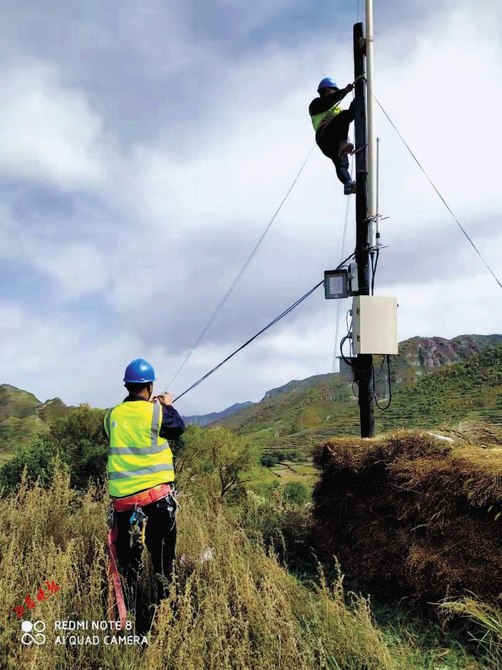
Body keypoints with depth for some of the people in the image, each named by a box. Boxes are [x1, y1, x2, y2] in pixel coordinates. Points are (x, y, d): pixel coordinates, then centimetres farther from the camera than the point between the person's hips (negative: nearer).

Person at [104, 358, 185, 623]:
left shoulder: (113, 415, 3)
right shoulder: (155, 411, -8)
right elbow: (178, 428, 9)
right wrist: (168, 405, 24)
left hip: (123, 497, 3)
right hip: (156, 493, -3)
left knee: (127, 558, 12)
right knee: (162, 554, 9)